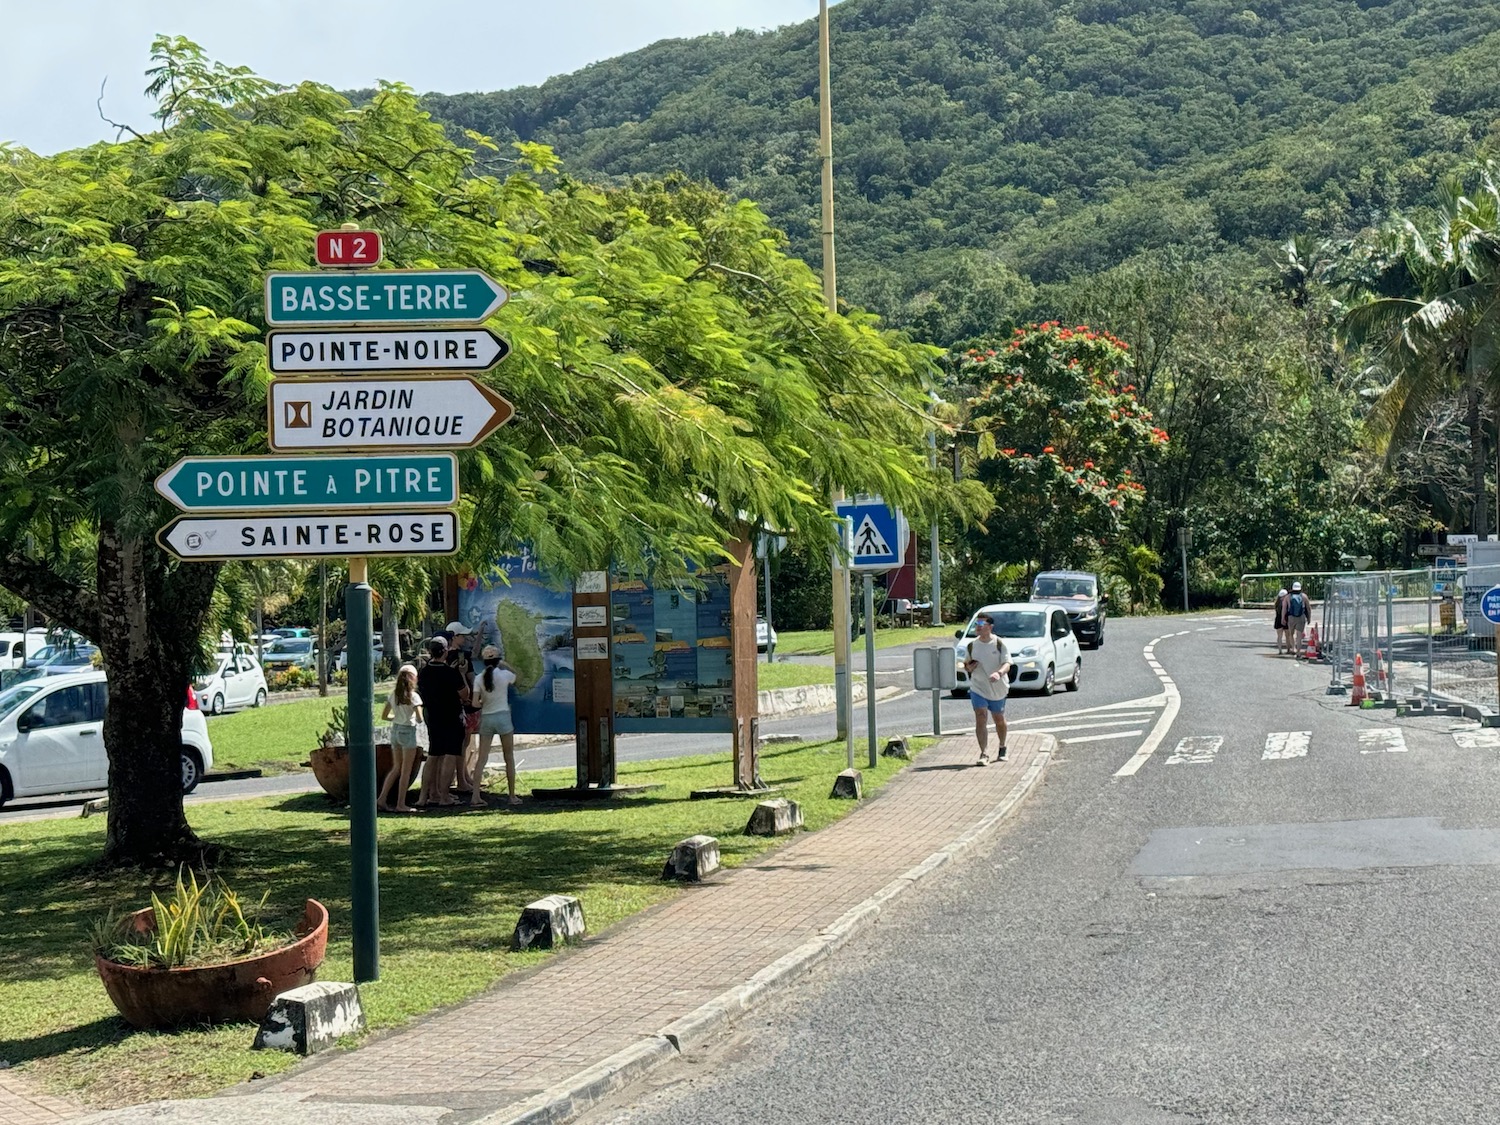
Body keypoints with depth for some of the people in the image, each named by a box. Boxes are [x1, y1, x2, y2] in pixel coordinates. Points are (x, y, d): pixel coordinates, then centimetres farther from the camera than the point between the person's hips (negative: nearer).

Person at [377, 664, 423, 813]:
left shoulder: (392, 695, 4)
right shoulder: (413, 696, -13)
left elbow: (384, 716, 7)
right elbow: (419, 719, -15)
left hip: (395, 730, 6)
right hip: (408, 731, -6)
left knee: (396, 768, 15)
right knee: (406, 770, 2)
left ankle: (382, 799, 8)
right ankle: (401, 804, 3)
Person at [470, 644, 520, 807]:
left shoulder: (479, 678, -4)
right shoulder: (504, 675, -7)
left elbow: (475, 703, -9)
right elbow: (516, 674, 18)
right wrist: (504, 664, 18)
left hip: (486, 718, 2)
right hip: (503, 716, -2)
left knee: (482, 758, 4)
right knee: (509, 758, 9)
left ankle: (476, 795, -5)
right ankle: (512, 796, 11)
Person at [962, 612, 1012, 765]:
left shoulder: (999, 643, -8)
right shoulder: (972, 645, 2)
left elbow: (1007, 663, -18)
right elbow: (966, 665, 14)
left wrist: (999, 673, -39)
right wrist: (969, 667, -10)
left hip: (998, 689, -1)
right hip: (978, 688, 1)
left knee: (999, 720, 14)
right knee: (981, 718, -15)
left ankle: (1002, 749, 37)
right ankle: (984, 754, -20)